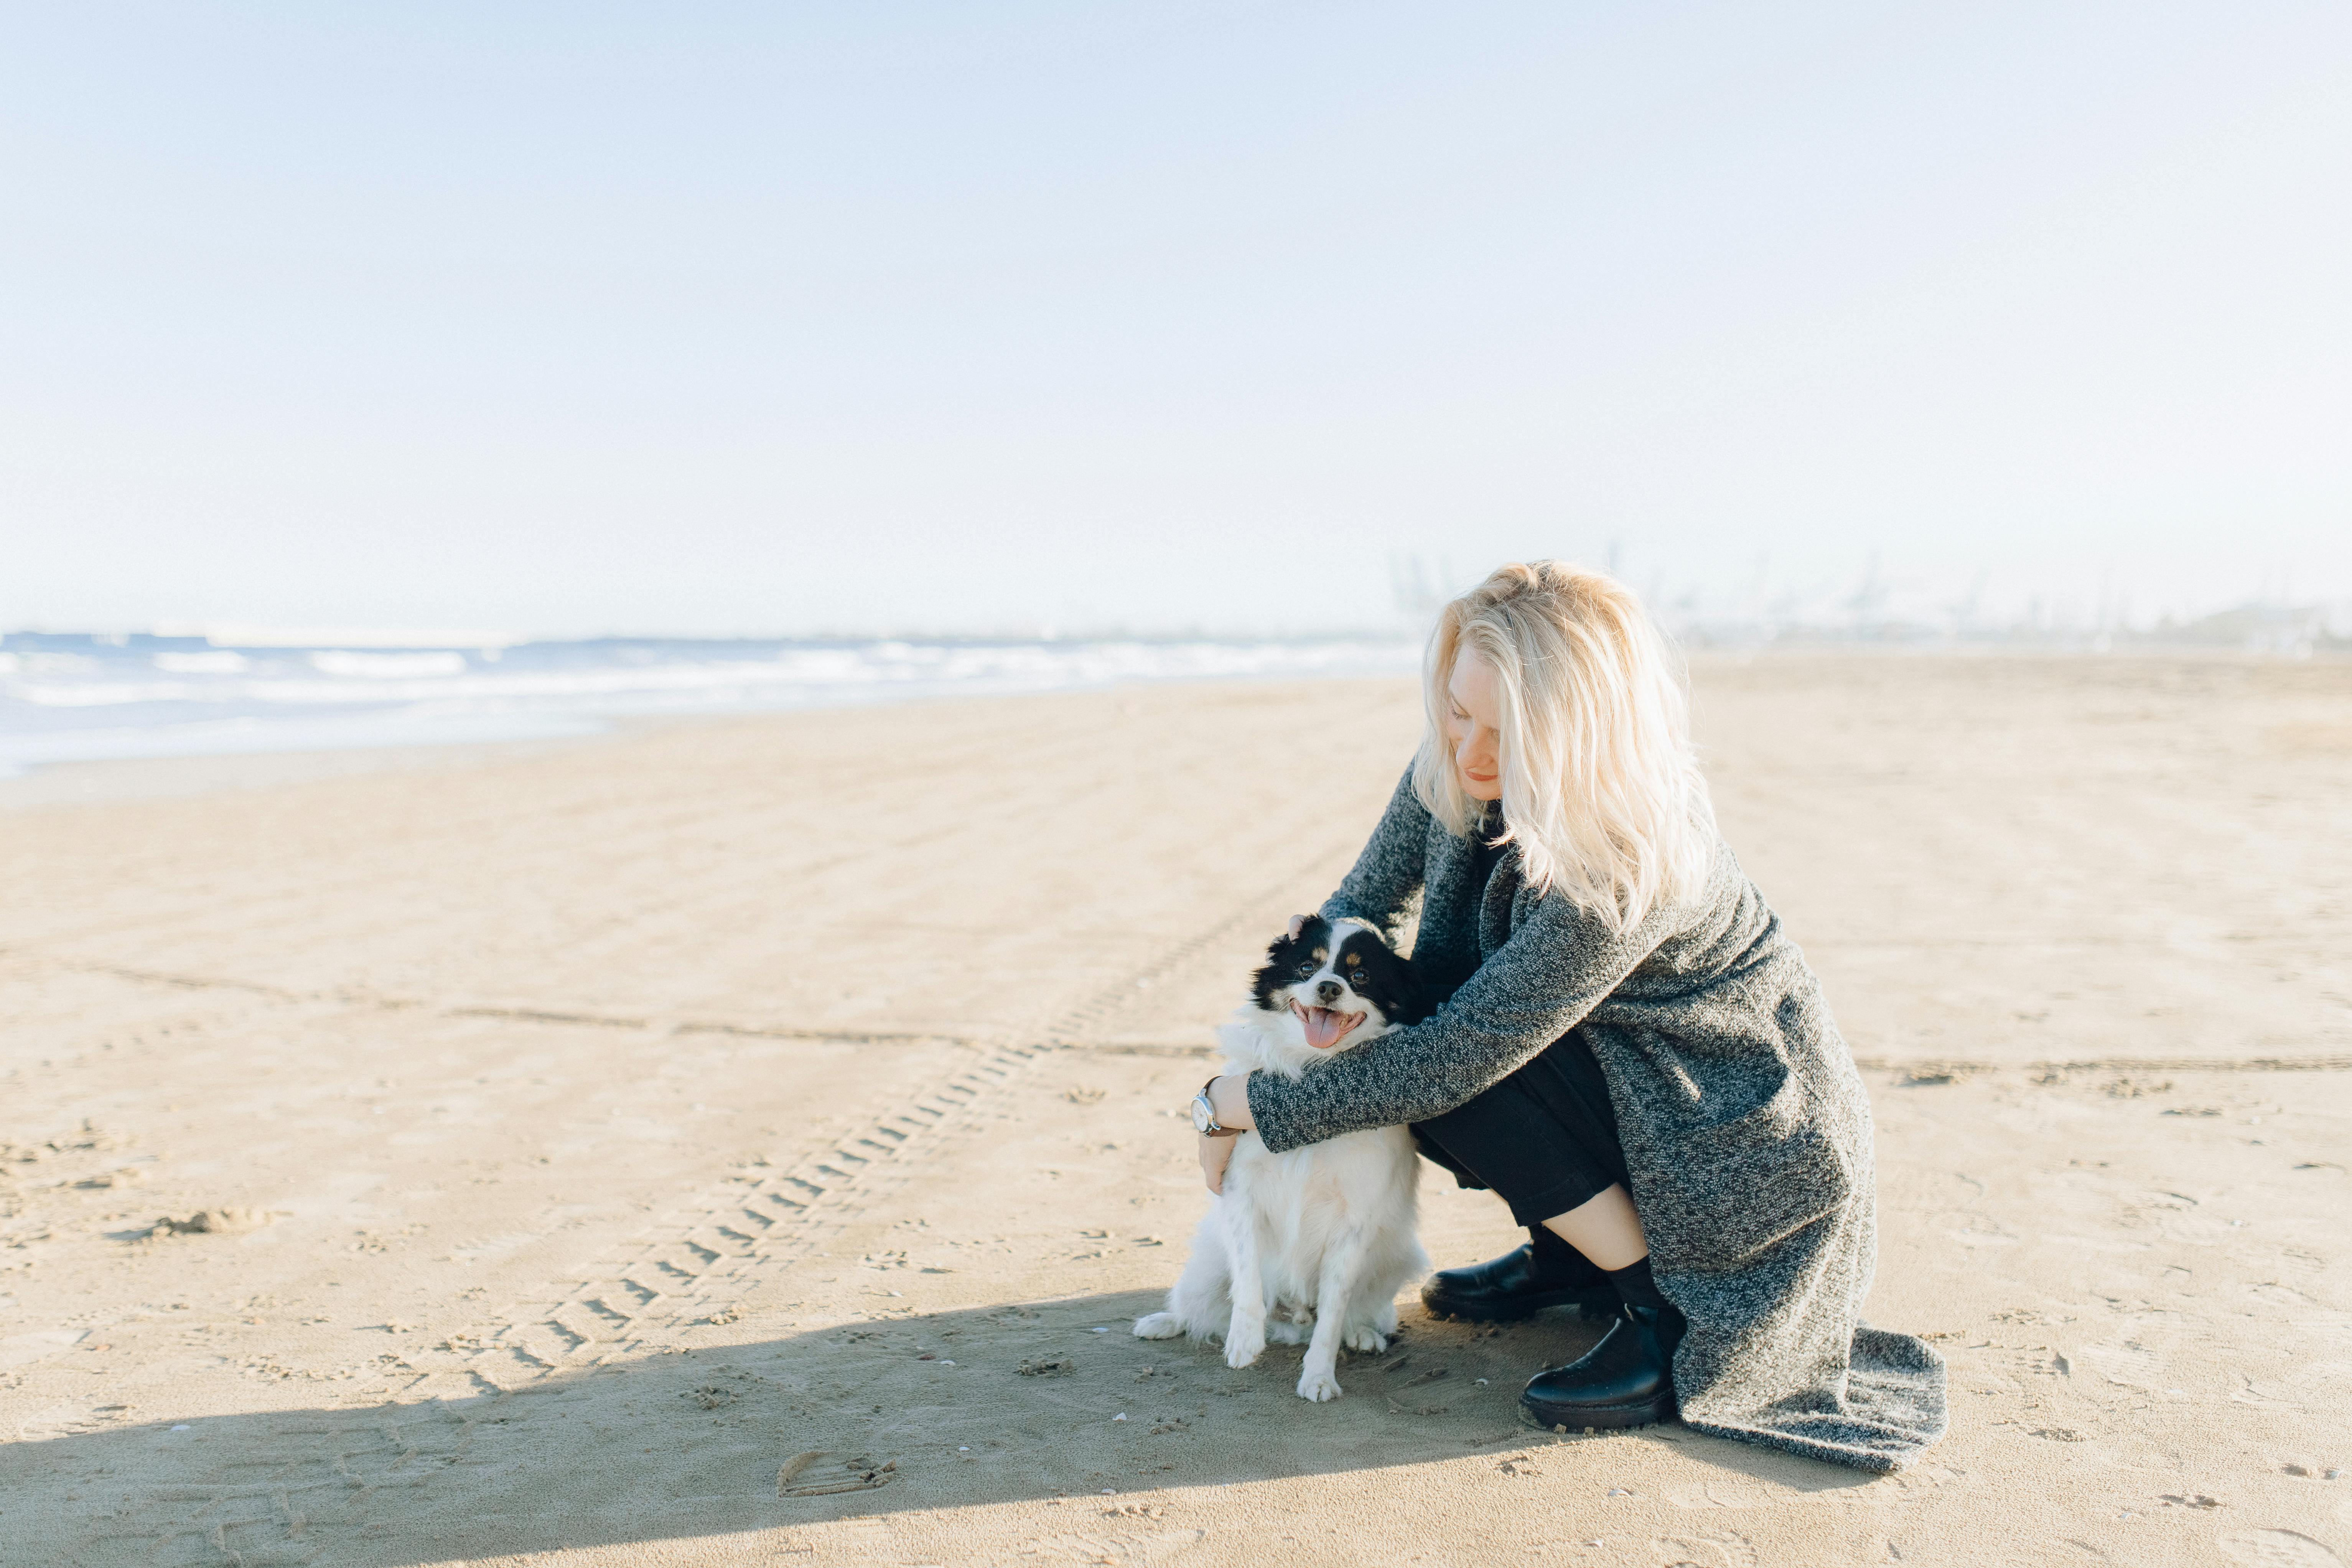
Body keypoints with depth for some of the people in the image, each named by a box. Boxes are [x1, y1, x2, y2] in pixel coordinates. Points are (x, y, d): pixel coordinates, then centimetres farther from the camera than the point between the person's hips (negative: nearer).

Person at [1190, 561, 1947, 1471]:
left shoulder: (1625, 869, -35)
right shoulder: (1453, 773, -13)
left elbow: (1450, 1061, -33)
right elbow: (1364, 902, 2)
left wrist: (1238, 1105, -25)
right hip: (1627, 1081, 8)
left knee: (1451, 1069, -26)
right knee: (1404, 1034, -11)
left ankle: (1667, 1310, -11)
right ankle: (1570, 1255, 8)